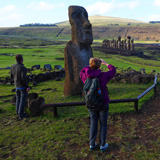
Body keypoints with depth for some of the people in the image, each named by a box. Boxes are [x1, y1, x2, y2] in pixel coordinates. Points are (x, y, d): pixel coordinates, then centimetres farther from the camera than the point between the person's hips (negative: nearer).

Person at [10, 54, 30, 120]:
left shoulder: (13, 66, -2)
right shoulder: (23, 68, -24)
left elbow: (11, 76, 8)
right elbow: (24, 78, -27)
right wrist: (27, 86, -18)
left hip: (17, 86, 7)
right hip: (23, 86, -7)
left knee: (18, 99, 18)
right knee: (22, 100, 3)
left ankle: (18, 112, 29)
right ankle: (21, 115, 9)